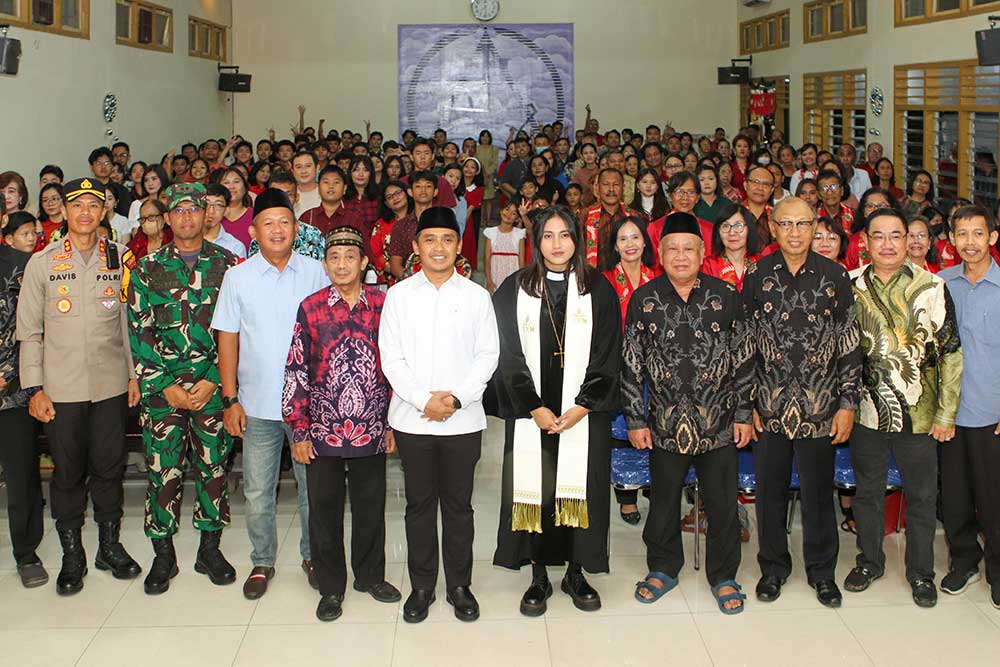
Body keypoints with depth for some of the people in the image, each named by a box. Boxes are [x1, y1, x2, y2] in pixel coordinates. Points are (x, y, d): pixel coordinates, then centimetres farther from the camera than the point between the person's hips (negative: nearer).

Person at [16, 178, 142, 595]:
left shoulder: (120, 259, 5)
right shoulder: (42, 263, 3)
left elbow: (130, 321, 9)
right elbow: (30, 331, 2)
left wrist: (135, 374, 5)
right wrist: (35, 388, -3)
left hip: (111, 385, 1)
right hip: (61, 388, -1)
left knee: (109, 467, 8)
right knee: (68, 471, 6)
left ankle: (110, 546, 24)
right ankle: (72, 556, 19)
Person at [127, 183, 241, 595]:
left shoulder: (226, 264, 5)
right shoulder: (148, 269, 6)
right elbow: (139, 331, 3)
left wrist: (213, 381, -8)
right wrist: (165, 385, -6)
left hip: (214, 386, 0)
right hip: (161, 387, 0)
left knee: (214, 466, 6)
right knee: (162, 470, 1)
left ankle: (209, 549, 21)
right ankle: (163, 556, 15)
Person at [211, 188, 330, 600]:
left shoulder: (315, 273, 1)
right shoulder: (238, 277, 1)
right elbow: (227, 341, 2)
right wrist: (230, 400, -2)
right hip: (258, 405, 0)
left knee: (313, 485, 11)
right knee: (257, 493, 8)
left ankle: (313, 555, 29)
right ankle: (262, 562, 26)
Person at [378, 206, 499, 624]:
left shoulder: (476, 295, 3)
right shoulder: (398, 294, 2)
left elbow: (488, 354, 0)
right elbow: (390, 356, -2)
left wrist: (457, 398, -12)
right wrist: (422, 400, -12)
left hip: (463, 419, 0)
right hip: (411, 418, 0)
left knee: (458, 505, 8)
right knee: (419, 504, 9)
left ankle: (459, 585, 21)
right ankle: (421, 586, 21)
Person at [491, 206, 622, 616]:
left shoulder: (597, 289, 4)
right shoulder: (515, 290, 4)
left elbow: (608, 355, 0)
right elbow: (509, 355, 0)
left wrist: (582, 406, -10)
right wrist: (534, 408, -8)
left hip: (583, 412, 0)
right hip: (531, 412, 0)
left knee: (580, 488, 1)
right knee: (535, 489, 0)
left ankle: (576, 573, 15)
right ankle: (539, 576, 12)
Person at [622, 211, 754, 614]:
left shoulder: (725, 296, -1)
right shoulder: (644, 300, -1)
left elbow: (744, 358, 3)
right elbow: (631, 364, 2)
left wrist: (743, 414, 0)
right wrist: (635, 420, -1)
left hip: (718, 423, 0)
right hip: (665, 424, 0)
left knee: (722, 503, 7)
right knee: (663, 501, 13)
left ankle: (723, 576, 24)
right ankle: (663, 569, 32)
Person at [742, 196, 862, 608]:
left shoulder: (835, 276, 0)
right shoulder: (757, 276, 1)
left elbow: (849, 345, 2)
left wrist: (848, 404, -2)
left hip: (820, 408, -1)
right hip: (769, 406, 1)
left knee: (818, 491, 8)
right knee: (769, 489, 10)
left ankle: (821, 571, 26)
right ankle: (773, 567, 28)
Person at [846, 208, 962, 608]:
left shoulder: (931, 287, -6)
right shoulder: (850, 286, 0)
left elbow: (951, 353, -3)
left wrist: (946, 413, -5)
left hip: (918, 412, -2)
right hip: (866, 410, 2)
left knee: (922, 496, 10)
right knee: (868, 491, 15)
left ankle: (920, 572, 27)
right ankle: (869, 562, 33)